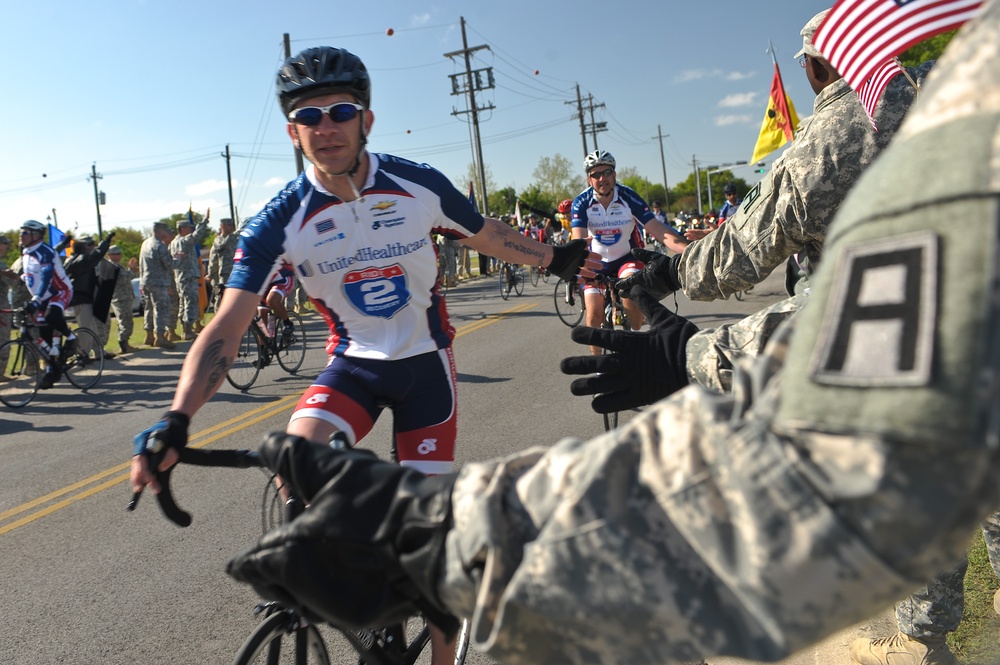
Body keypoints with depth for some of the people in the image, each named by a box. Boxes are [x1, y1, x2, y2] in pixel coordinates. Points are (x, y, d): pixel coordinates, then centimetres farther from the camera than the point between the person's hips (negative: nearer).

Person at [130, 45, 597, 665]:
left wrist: (558, 259, 11)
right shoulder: (279, 223, -18)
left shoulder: (420, 185, -15)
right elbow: (227, 328, -22)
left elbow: (487, 233, 5)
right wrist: (176, 422, -34)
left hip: (425, 361, 0)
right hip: (354, 361, 1)